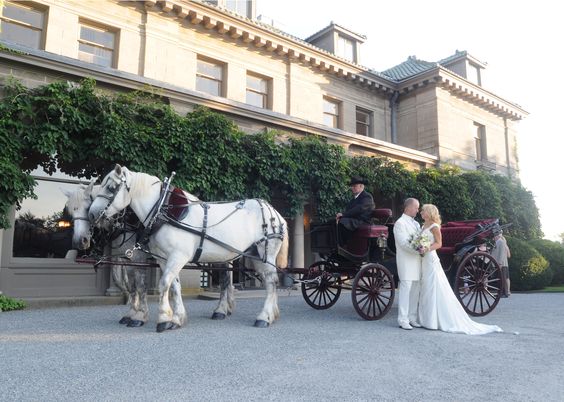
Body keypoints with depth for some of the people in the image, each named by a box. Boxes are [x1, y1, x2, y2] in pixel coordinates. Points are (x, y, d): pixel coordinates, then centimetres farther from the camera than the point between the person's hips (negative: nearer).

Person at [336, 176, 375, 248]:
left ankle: (343, 247, -26)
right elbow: (348, 210, 15)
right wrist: (341, 216, -8)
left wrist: (343, 214, -23)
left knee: (342, 222, -33)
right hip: (353, 220, 9)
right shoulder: (354, 197, 24)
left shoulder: (367, 196, -4)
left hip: (362, 222, -9)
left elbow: (359, 209, -20)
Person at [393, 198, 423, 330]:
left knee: (415, 291, 10)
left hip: (416, 261, 8)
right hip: (406, 261, -8)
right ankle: (403, 320, -2)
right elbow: (403, 243, -15)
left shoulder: (416, 223, 19)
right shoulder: (400, 223, -7)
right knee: (406, 289, -7)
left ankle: (412, 318, 18)